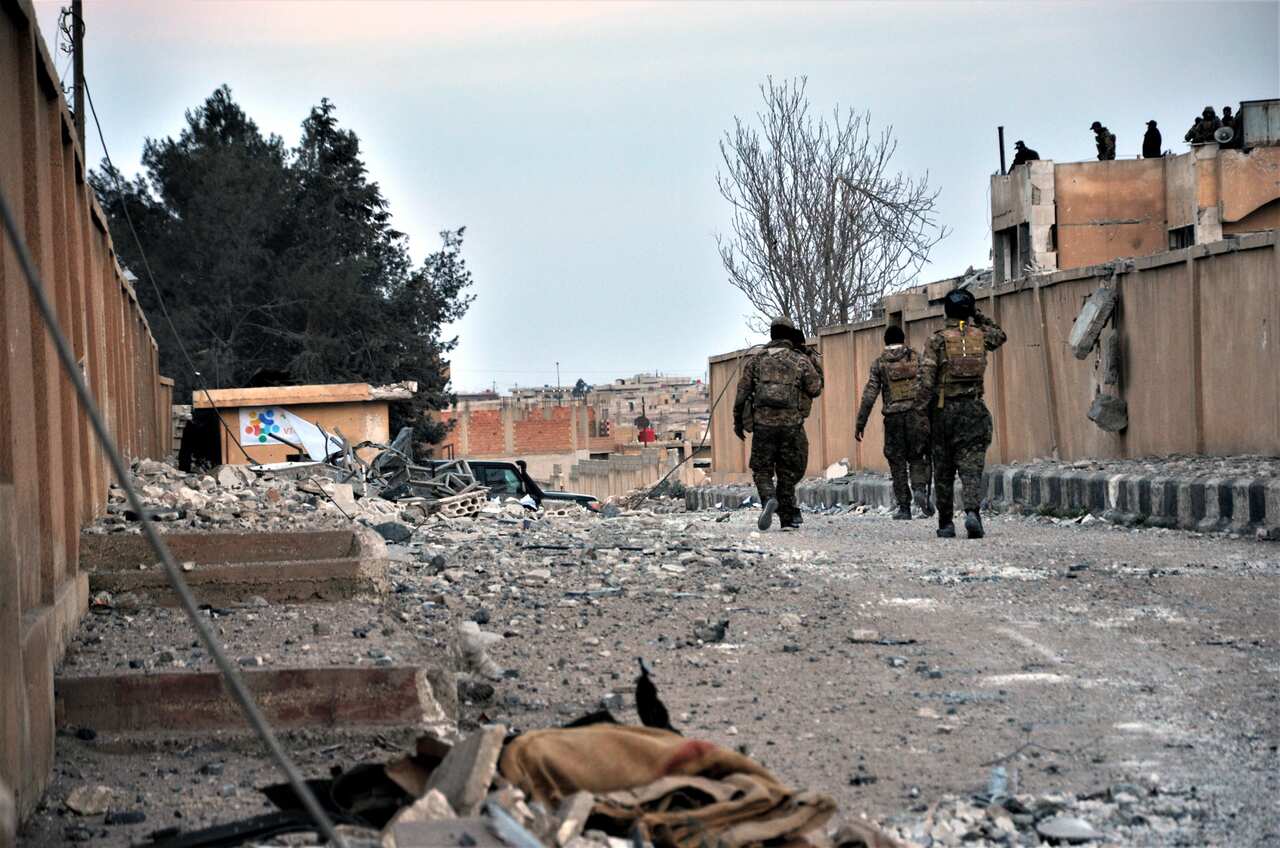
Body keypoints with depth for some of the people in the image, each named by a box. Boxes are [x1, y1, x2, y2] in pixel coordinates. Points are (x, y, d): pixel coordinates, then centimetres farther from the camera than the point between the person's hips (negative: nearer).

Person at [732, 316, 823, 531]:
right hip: (791, 423, 0)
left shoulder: (756, 360, 7)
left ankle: (769, 498, -20)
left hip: (763, 423, 0)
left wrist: (738, 420, 14)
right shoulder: (801, 360, 4)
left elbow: (742, 392, 5)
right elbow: (815, 390, 6)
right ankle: (788, 518, 12)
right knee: (787, 472, 11)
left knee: (761, 469, 9)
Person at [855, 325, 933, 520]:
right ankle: (920, 489, -17)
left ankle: (904, 507, 5)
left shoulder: (879, 363, 3)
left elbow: (870, 394, -1)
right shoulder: (916, 358, 5)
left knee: (897, 462, 7)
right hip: (917, 414, 0)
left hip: (893, 416, 0)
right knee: (917, 457, 11)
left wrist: (860, 423, 1)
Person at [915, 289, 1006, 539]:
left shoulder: (937, 341, -5)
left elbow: (926, 380, -11)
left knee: (943, 471, 8)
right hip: (973, 410, 1)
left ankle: (946, 524, 13)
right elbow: (999, 335, 29)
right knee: (971, 466, -2)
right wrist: (978, 316, 22)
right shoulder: (980, 336, 4)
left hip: (943, 410, -1)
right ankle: (972, 511, -24)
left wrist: (920, 411, -8)